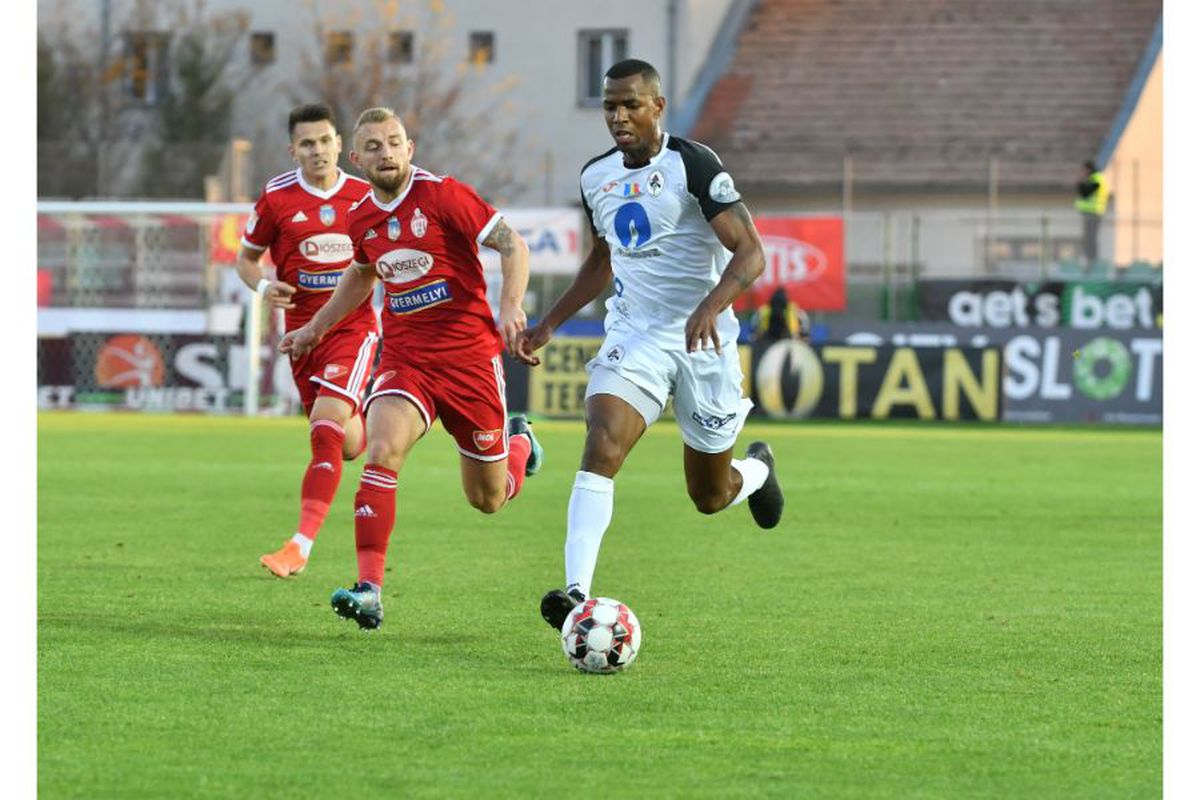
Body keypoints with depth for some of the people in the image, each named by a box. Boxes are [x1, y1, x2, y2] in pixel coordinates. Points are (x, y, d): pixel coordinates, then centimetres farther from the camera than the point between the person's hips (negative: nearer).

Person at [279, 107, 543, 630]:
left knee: (488, 499, 8)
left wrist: (510, 307, -27)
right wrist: (316, 327, 29)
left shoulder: (442, 195, -12)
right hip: (404, 356, 3)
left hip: (468, 354, -3)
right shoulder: (361, 217, 5)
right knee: (381, 451, -26)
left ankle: (518, 444, 46)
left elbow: (512, 245, -11)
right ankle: (370, 589, -27)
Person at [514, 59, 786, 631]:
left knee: (710, 497, 10)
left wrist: (711, 306, -37)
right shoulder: (596, 177, 6)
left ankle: (758, 470, 48)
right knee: (601, 446, -24)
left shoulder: (692, 164, -13)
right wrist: (549, 324, 16)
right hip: (633, 337, 4)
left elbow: (749, 252, -19)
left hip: (702, 343, -4)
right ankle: (577, 594, -32)